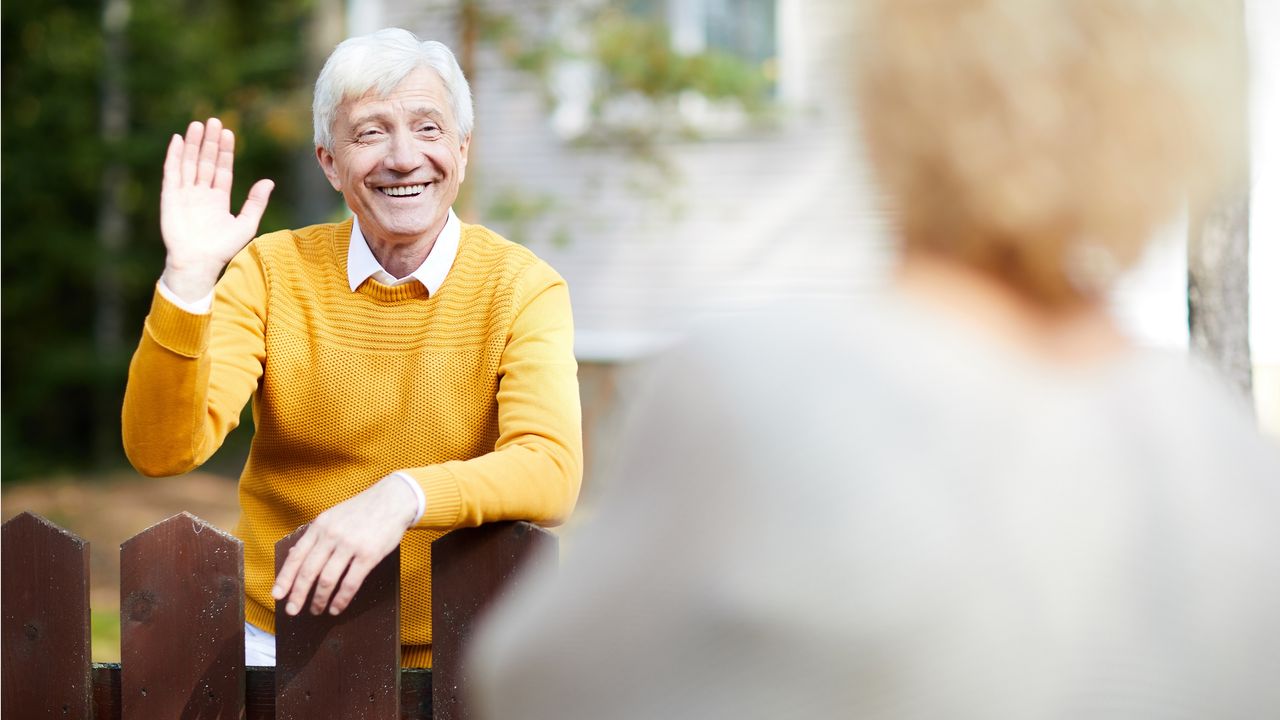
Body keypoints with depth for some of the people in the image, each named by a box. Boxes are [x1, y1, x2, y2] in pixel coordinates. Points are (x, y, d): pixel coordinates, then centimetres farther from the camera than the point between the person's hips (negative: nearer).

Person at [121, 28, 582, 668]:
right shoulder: (271, 272, 1)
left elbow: (551, 473, -17)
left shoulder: (522, 288, -3)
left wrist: (405, 496, -34)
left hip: (456, 655, 0)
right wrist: (187, 279, -20)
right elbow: (163, 452, -9)